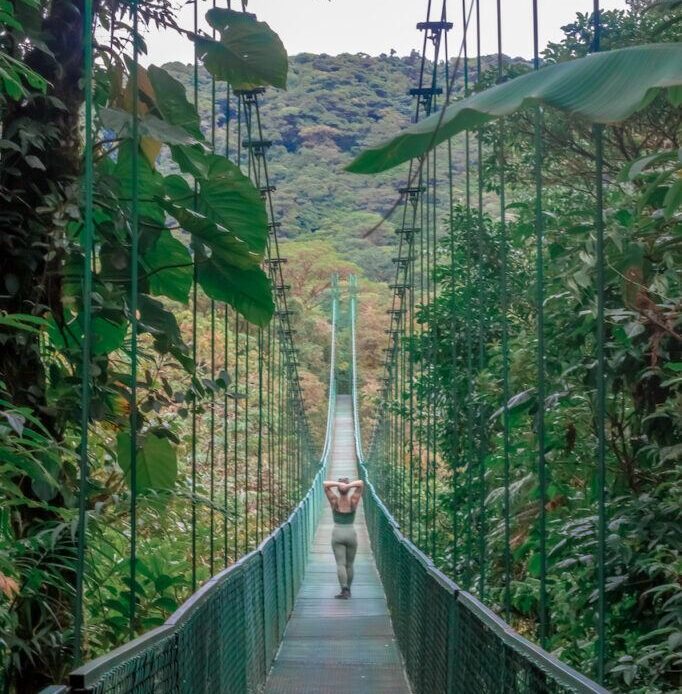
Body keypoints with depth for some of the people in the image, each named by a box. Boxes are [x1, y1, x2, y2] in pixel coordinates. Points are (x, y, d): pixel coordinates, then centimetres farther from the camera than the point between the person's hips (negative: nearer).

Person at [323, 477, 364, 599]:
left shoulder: (335, 501, -6)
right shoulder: (353, 501, -4)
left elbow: (326, 484, -11)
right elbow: (361, 483, -7)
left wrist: (338, 484, -24)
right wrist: (349, 485, -22)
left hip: (337, 534, -1)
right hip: (351, 534, 1)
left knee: (340, 564, -6)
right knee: (349, 564, 14)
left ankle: (344, 590, -21)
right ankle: (348, 590, 22)